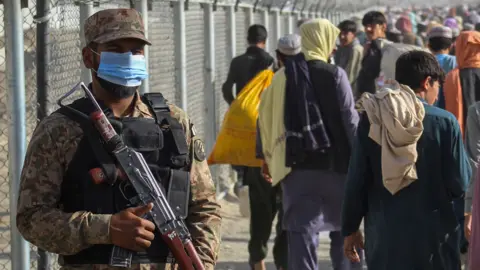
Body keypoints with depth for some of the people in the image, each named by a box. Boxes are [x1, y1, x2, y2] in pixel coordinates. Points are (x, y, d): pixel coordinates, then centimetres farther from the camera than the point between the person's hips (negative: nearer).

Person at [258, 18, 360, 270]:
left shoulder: (281, 77, 3)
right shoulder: (335, 74, -7)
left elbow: (265, 119, 6)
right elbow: (350, 120, -8)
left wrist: (270, 157, 17)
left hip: (296, 167, 2)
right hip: (334, 164, -2)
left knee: (301, 233, 2)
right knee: (344, 231, 13)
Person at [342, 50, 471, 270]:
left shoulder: (371, 120, -2)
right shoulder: (445, 122, -8)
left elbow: (356, 180, 0)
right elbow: (460, 184, -6)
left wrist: (350, 228, 9)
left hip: (384, 234, 2)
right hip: (433, 235, -2)